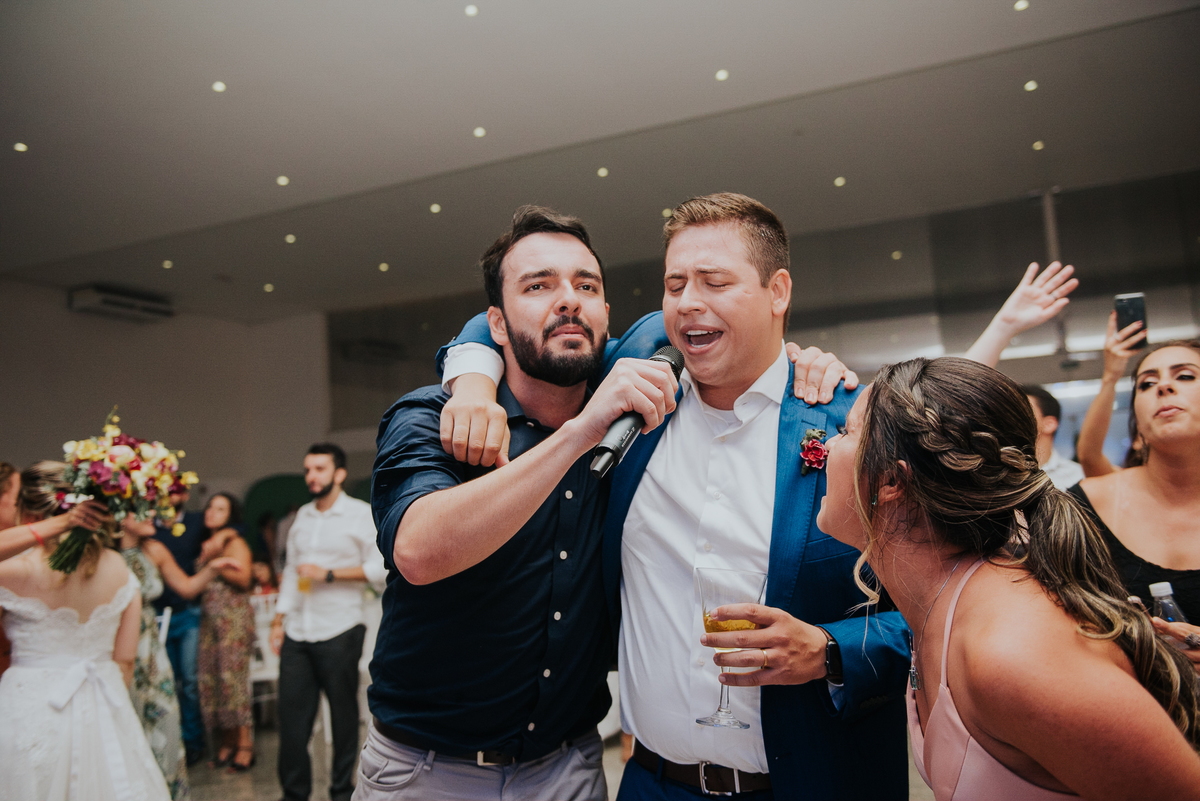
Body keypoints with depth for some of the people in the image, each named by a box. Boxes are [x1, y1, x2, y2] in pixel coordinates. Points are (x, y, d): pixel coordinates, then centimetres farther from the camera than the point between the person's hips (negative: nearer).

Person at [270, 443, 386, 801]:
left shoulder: (361, 514, -4)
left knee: (344, 714, 5)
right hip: (296, 634, 5)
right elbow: (290, 570, 18)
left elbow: (380, 567, -11)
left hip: (339, 633, -5)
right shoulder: (302, 516, 14)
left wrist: (328, 573, -14)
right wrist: (279, 620, 14)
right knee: (292, 714, 5)